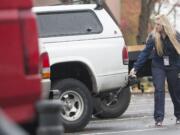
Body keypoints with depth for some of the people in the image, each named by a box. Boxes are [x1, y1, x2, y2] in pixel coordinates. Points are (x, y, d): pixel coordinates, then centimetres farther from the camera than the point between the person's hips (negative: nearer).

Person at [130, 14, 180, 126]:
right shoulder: (153, 36, -8)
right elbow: (145, 53, -7)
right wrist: (136, 68, -14)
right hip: (158, 66, 1)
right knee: (159, 90, -10)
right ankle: (159, 118, -10)